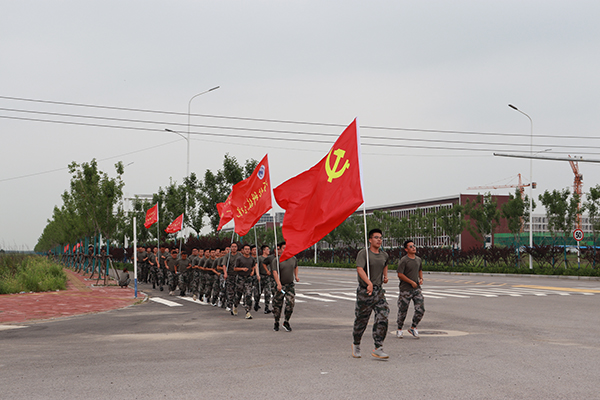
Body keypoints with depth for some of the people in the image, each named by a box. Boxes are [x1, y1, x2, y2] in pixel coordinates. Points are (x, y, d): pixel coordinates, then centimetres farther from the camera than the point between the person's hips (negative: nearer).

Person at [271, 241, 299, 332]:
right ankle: (276, 323, 22)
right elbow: (275, 272, -22)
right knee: (277, 305, 4)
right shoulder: (276, 260, -9)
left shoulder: (293, 259, 8)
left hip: (290, 285, 3)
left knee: (290, 303, -9)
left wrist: (296, 276, 20)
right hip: (280, 286, -3)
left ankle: (286, 322, 7)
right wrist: (278, 284, -34)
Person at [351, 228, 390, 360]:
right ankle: (356, 344, 29)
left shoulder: (384, 255, 12)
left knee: (382, 318, -10)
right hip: (365, 291, -5)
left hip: (379, 291, 5)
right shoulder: (363, 253, -9)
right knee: (361, 320, 5)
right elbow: (360, 269, -25)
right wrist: (369, 283, -37)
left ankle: (378, 349, -7)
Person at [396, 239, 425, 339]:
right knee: (402, 311, 3)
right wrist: (411, 282, -14)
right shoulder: (403, 260, -10)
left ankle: (413, 328, 13)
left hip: (417, 289, 5)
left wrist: (421, 278, 9)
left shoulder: (418, 259, 11)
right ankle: (399, 329, 22)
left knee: (420, 309, -5)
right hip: (405, 289, -5)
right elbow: (400, 275, -14)